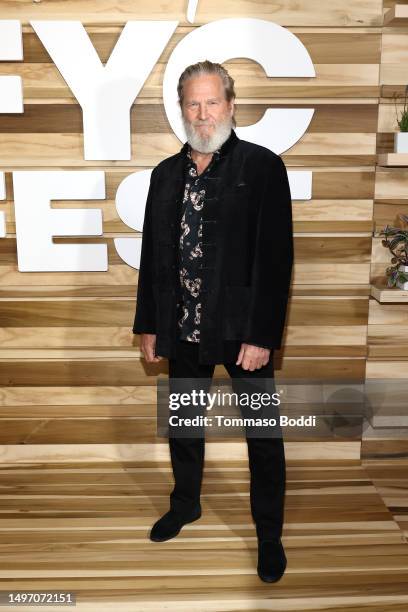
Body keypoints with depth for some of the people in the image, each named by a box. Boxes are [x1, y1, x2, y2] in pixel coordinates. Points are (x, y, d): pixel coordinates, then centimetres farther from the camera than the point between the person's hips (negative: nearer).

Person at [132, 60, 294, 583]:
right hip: (183, 328, 5)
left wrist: (261, 335, -16)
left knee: (263, 436, 9)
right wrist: (147, 325, 9)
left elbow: (275, 256, -12)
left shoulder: (262, 166, -7)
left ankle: (269, 534, 29)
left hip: (242, 330, -4)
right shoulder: (166, 174, 8)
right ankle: (186, 503, 44)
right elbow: (152, 254, 10)